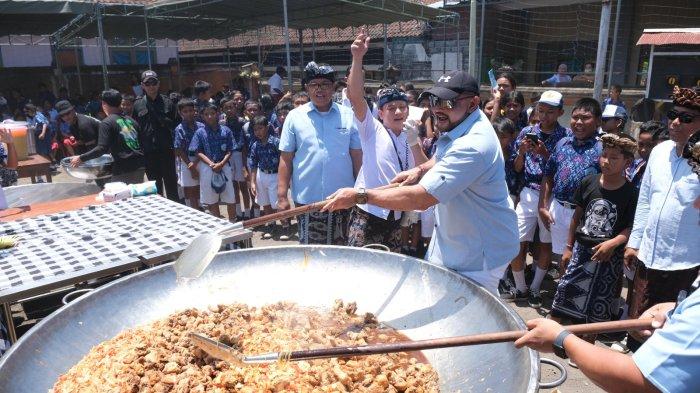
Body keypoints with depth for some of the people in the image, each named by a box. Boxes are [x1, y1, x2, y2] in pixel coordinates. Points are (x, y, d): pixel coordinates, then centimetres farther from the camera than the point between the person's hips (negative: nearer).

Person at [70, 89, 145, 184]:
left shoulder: (107, 123, -6)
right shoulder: (130, 120, 12)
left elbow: (102, 148, -14)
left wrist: (81, 158, -6)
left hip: (123, 169, -6)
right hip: (140, 166, 6)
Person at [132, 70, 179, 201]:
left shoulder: (167, 102, 2)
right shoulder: (138, 105, 4)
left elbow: (175, 125, 1)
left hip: (166, 151, -1)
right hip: (148, 152, 1)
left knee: (171, 185, 5)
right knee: (155, 187, 12)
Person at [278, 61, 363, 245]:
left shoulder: (349, 116, 2)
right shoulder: (295, 117, 2)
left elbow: (358, 157, 5)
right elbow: (286, 159, 2)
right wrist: (282, 196, -3)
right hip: (306, 199, 0)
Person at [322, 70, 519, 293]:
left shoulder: (473, 145, -31)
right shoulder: (456, 124, 2)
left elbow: (421, 198, -34)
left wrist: (360, 196, -29)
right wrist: (420, 170, 1)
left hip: (479, 255, -9)